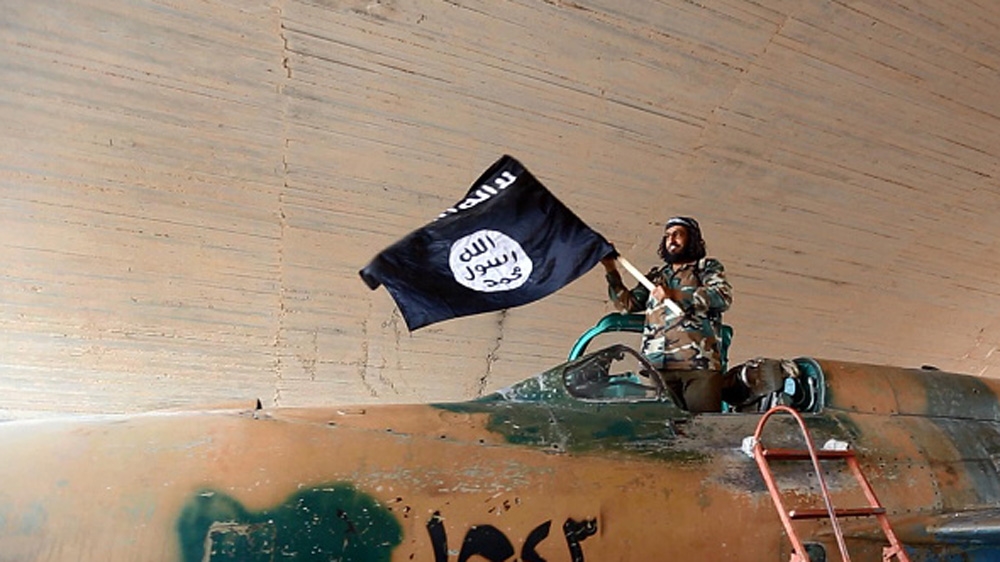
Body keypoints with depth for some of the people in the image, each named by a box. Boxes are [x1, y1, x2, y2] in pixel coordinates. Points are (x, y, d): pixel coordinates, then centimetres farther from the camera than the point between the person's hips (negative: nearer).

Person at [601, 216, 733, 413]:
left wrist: (675, 294, -10)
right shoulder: (656, 276, 28)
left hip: (699, 362, -3)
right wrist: (611, 271, 9)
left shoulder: (707, 266, 18)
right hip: (658, 366, 3)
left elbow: (724, 296, -2)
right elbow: (627, 303, 19)